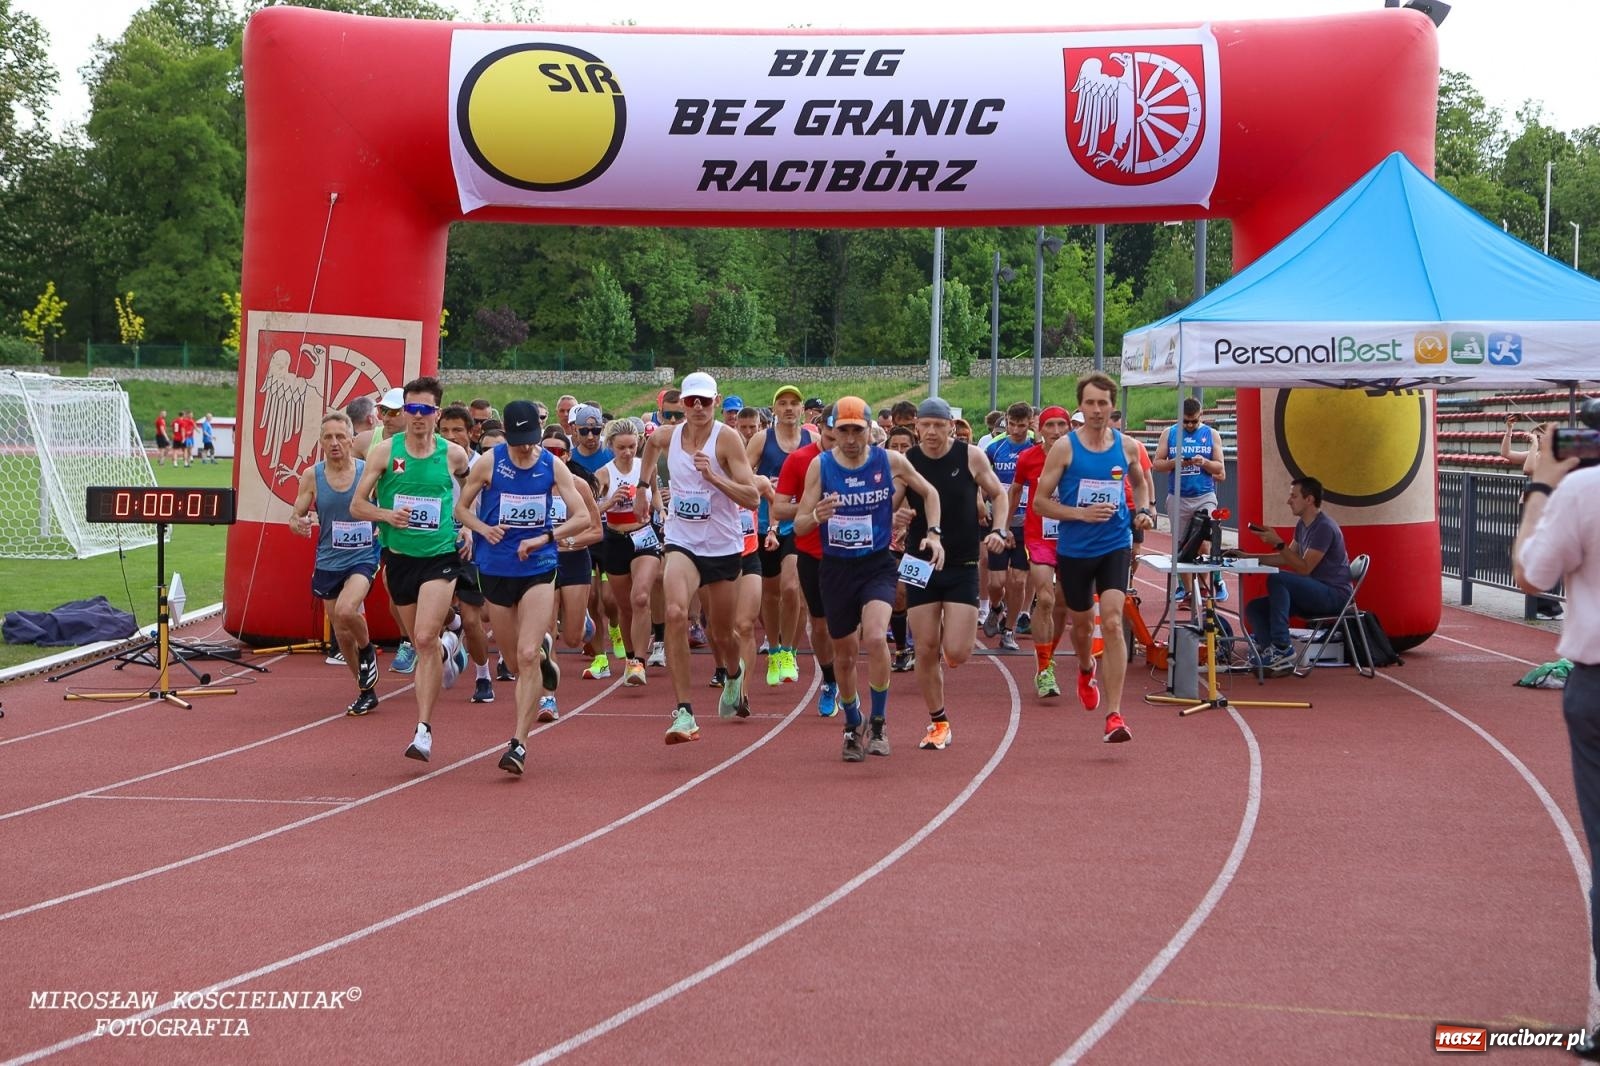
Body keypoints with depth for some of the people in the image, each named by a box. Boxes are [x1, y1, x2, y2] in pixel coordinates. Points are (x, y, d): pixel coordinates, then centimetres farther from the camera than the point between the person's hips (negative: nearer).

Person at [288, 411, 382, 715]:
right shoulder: (312, 476, -2)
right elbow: (296, 516, 3)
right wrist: (298, 524, -20)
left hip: (363, 558, -3)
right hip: (328, 562, 3)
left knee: (345, 610, -28)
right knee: (341, 632, 9)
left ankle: (367, 650, 4)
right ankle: (366, 691, 27)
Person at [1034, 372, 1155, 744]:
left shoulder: (1126, 447, 1)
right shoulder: (1064, 447, -7)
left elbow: (1140, 482, 23)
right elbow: (1041, 501, -5)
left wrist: (1143, 510, 3)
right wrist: (1081, 513, -19)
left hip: (1115, 546, 0)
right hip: (1074, 549, 0)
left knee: (1112, 622, -16)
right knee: (1082, 623, 16)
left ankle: (1114, 714, -18)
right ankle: (1087, 670, 54)